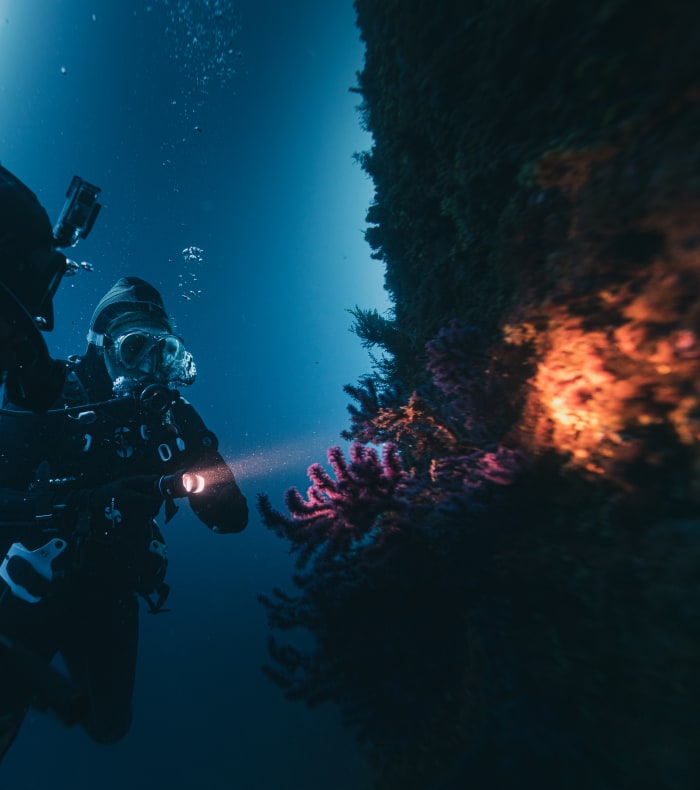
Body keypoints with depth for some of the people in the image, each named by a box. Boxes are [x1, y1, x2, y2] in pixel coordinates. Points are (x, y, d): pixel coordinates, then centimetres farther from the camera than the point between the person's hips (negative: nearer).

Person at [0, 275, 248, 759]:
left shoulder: (173, 418, -8)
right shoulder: (51, 396, -14)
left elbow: (231, 517, -11)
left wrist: (199, 482, -30)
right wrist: (75, 502, -37)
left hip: (109, 593, 3)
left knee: (108, 724, 15)